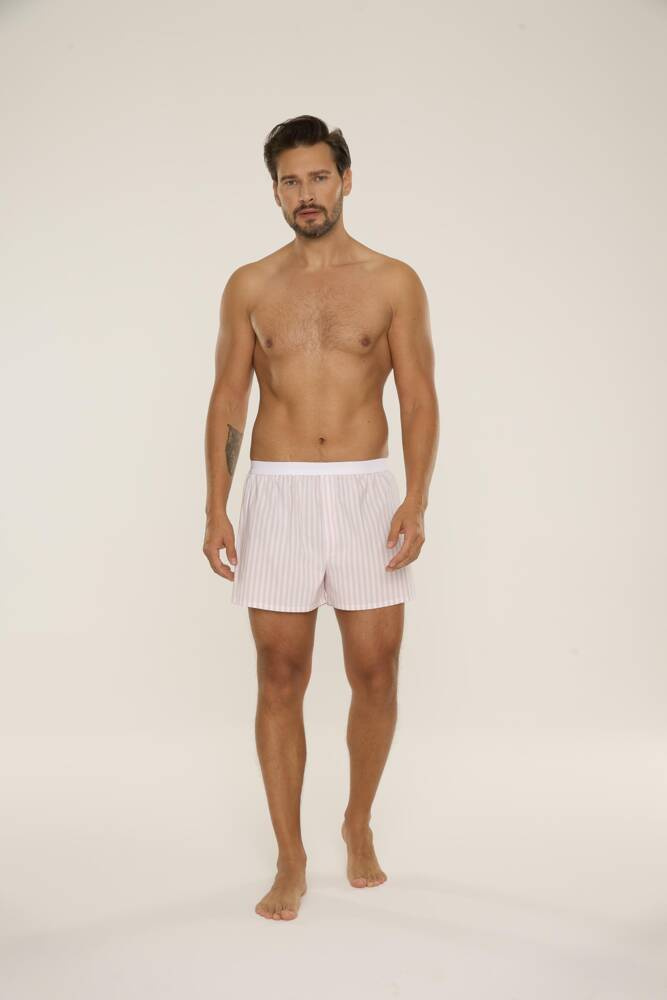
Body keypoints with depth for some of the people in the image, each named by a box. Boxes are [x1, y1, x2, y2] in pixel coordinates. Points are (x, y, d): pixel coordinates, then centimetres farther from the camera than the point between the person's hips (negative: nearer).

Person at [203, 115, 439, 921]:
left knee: (375, 677, 4)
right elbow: (227, 401, 6)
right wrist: (215, 507, -3)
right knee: (280, 681, 2)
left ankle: (359, 823, 30)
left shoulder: (393, 282, 3)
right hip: (277, 495, 1)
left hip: (366, 493, 0)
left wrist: (416, 500, -12)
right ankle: (291, 862, 15)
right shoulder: (250, 287, 6)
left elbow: (420, 400, 1)